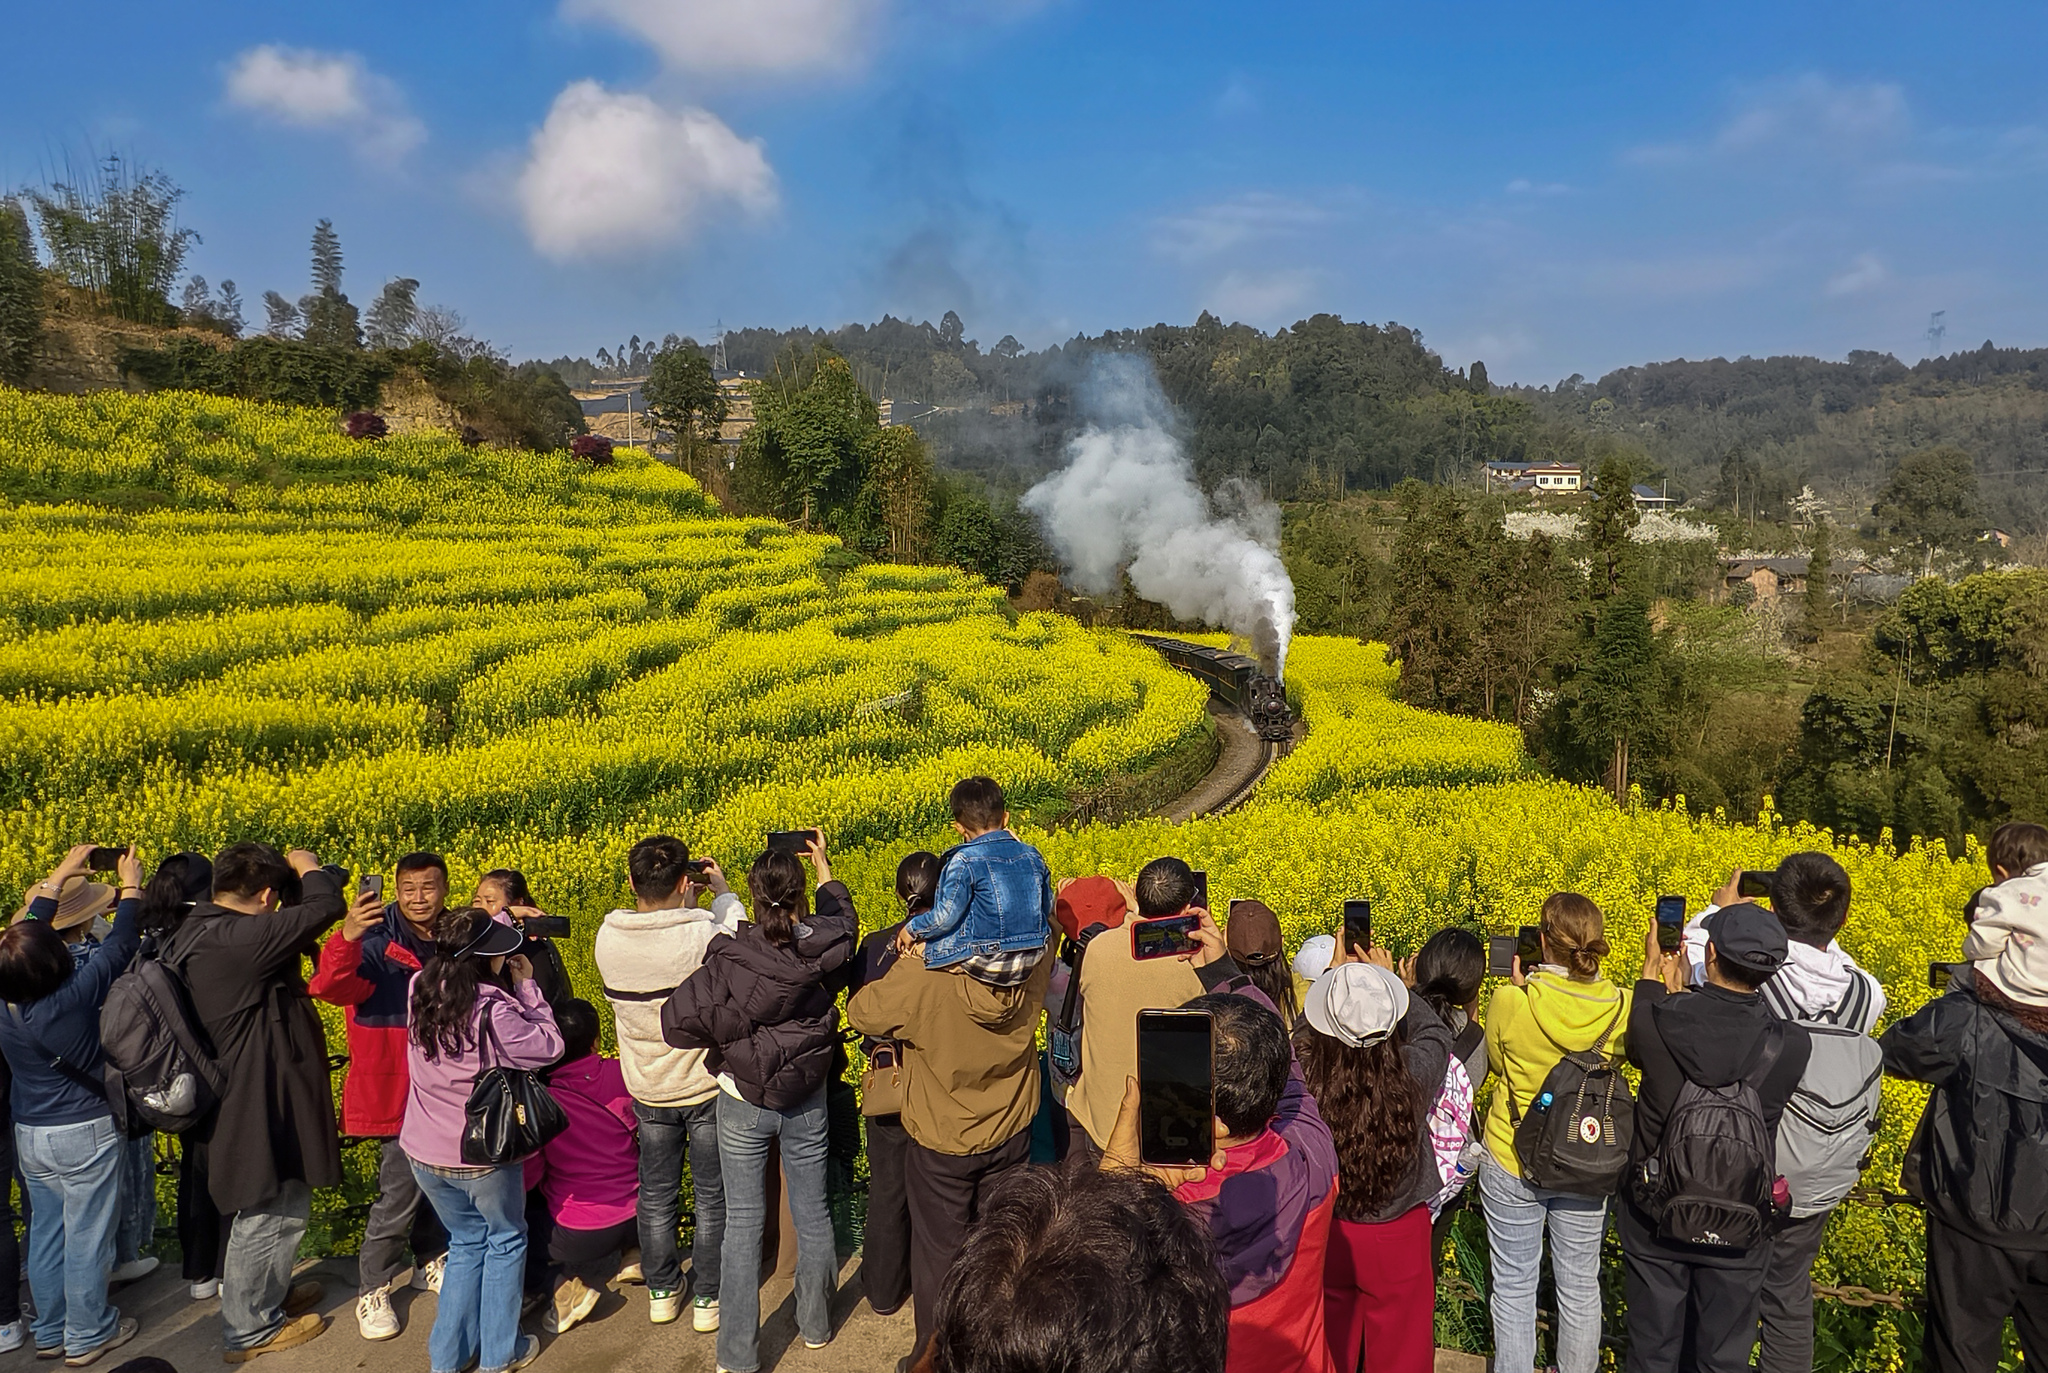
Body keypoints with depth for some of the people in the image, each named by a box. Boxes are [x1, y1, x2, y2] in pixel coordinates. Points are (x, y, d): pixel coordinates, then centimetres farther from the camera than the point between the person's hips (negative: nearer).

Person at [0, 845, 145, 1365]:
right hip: (84, 1133, -6)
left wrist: (61, 875, 13)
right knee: (87, 1237, 8)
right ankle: (88, 1336, 20)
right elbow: (120, 947, -14)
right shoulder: (74, 994, -27)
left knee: (45, 1232, 19)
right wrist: (131, 885, -2)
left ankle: (48, 1332, 32)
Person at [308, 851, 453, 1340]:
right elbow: (331, 989, -32)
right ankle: (372, 1289, 17)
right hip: (395, 1089, -6)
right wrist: (346, 939, -50)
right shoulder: (376, 942, -17)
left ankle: (430, 1263, 37)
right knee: (399, 1190, -2)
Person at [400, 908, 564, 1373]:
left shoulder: (420, 990, -9)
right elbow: (549, 1047, -18)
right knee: (505, 1241, 19)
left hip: (424, 1152, 6)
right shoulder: (493, 1010, -28)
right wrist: (527, 987, -13)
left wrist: (497, 924, 10)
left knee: (466, 1242, 25)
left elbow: (448, 965, 13)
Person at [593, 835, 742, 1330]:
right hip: (706, 1086, -3)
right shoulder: (703, 937, -28)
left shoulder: (607, 936, -17)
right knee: (711, 1196, 15)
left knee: (656, 1193, 21)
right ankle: (707, 1297, 28)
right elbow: (734, 933, -3)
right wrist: (720, 889, 9)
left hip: (647, 1090, 3)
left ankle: (661, 1292, 36)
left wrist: (683, 904, 4)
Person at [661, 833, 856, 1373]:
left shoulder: (731, 953, -21)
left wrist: (729, 1030, -8)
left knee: (743, 1221, 9)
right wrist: (823, 865, 24)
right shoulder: (822, 947, -13)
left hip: (742, 1101, -2)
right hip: (806, 1099, 2)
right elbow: (841, 919, 12)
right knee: (811, 1211, 18)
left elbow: (678, 1019, -27)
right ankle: (816, 1325, 36)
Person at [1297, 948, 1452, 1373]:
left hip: (1323, 1232, 1)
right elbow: (1437, 1032, -3)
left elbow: (1301, 1036, -2)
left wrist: (1336, 977, 5)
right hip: (1397, 1239, 0)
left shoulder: (1301, 1076, -29)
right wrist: (1391, 985, 9)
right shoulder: (1414, 1075, -29)